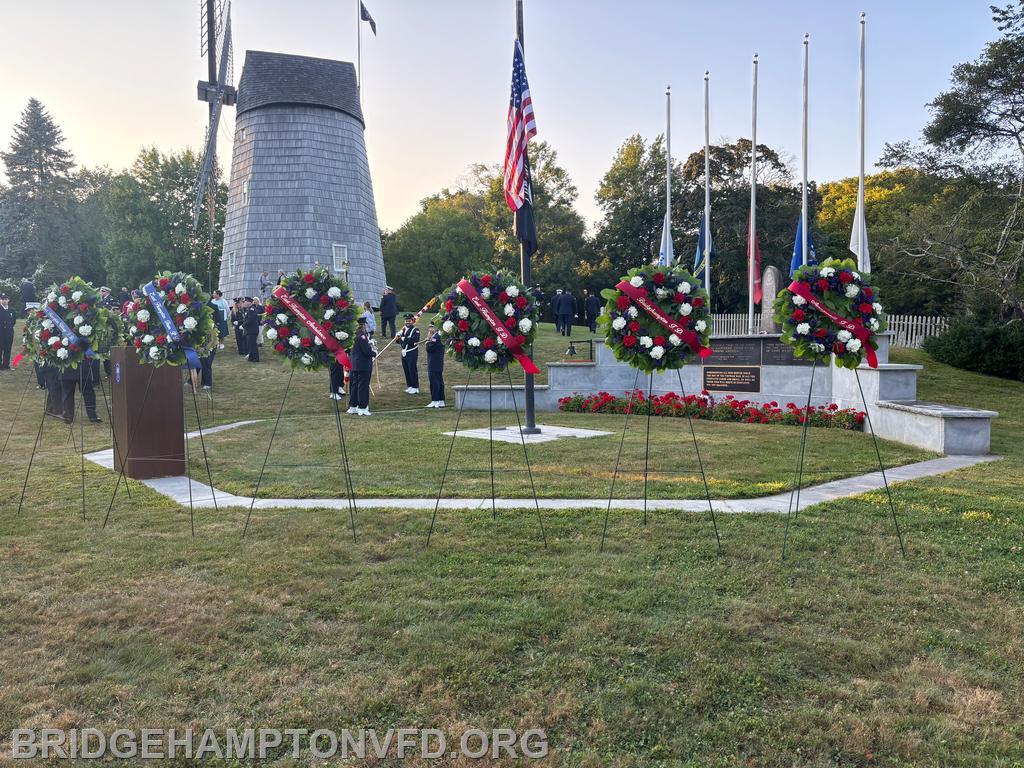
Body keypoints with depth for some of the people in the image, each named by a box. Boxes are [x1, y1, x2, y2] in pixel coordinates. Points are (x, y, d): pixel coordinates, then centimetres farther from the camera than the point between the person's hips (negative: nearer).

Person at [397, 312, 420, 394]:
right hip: (404, 353, 7)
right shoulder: (403, 329, 12)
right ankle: (410, 386, 23)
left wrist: (403, 338, -23)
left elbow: (414, 340, -25)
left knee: (413, 371, -4)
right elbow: (400, 341, 15)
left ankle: (415, 388, 3)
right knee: (406, 371, 12)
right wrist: (398, 338, -7)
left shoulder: (415, 330, -8)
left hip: (412, 354, -7)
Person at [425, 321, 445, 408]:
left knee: (434, 383, -6)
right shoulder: (440, 337, 14)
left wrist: (428, 340, -5)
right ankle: (441, 401, 16)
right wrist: (429, 340, 11)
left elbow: (429, 349, -18)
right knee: (439, 382, 12)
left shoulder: (435, 338, -17)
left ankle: (435, 401, -4)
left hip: (434, 366, -10)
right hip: (439, 365, 10)